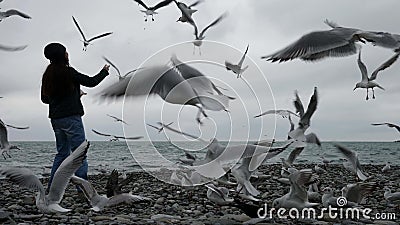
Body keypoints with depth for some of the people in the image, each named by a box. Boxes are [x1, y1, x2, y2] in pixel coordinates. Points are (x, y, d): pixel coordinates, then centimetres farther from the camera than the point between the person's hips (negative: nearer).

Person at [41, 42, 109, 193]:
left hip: (55, 118, 7)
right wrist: (104, 71, 13)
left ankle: (52, 187, 15)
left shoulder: (47, 75, 9)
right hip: (71, 117, -7)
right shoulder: (68, 72, -11)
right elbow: (91, 82, -5)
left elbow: (44, 99, 16)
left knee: (62, 153, 16)